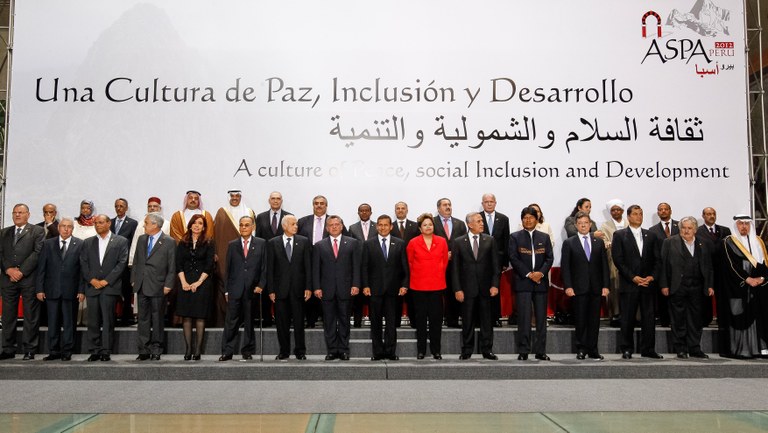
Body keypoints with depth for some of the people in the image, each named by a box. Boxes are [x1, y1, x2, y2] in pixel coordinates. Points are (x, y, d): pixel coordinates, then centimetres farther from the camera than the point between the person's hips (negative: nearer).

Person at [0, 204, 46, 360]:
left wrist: (21, 271, -12)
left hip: (29, 278, -4)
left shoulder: (37, 231, 5)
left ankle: (29, 350, 3)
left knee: (31, 316, -2)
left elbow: (37, 253, -6)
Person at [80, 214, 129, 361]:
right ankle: (95, 351, 10)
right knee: (93, 321, 3)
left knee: (108, 321, -3)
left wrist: (106, 280, -8)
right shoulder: (87, 242, 16)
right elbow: (83, 263, 9)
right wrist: (91, 279, -6)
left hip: (110, 287, -3)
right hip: (92, 287, 3)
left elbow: (122, 263, -2)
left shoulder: (121, 241, 5)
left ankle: (106, 351, 2)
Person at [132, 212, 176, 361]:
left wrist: (168, 285, -10)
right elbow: (136, 261, 15)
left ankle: (156, 350, 13)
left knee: (157, 319, 4)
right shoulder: (141, 239, 11)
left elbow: (172, 267, -6)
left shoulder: (169, 242, -5)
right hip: (141, 286, 5)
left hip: (158, 287, -5)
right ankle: (144, 351, 13)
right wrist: (133, 280, 9)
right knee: (143, 319, 8)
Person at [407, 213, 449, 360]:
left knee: (436, 318, 3)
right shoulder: (413, 243, -1)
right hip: (418, 286, -1)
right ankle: (421, 350, 13)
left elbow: (445, 261, 13)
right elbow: (410, 263, 8)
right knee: (420, 318, 5)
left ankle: (436, 350, 13)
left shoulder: (442, 241, 4)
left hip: (437, 285, 1)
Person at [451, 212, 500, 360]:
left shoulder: (490, 240, 5)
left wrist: (495, 285, -5)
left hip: (485, 287, 1)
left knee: (487, 320, 6)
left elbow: (495, 264, 3)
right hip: (467, 288, -1)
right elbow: (455, 267, 0)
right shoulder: (459, 242, 2)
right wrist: (457, 289, -6)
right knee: (467, 321, 6)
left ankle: (487, 350, 16)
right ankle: (467, 350, 16)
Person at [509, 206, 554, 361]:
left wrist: (541, 272, -10)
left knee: (541, 318, 4)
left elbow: (550, 258, 7)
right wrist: (528, 274, -11)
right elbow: (513, 258, -3)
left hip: (541, 282, 3)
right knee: (524, 318, -5)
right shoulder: (515, 237, 6)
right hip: (522, 282, -3)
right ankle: (523, 351, 1)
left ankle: (540, 351, 10)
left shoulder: (544, 237, 13)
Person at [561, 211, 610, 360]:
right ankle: (581, 349, 11)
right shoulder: (569, 243, 4)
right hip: (579, 287, -2)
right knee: (581, 320, 2)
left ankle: (592, 350, 12)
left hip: (596, 287, 2)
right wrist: (568, 286, -9)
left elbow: (604, 265, 9)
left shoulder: (599, 242, 11)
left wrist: (605, 285, 2)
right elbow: (565, 266, 0)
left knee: (594, 320, 5)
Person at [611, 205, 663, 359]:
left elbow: (657, 259, 10)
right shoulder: (619, 235, 3)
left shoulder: (651, 236, 14)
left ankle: (648, 349, 13)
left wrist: (652, 276, -5)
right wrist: (633, 277, -12)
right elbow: (618, 259, -5)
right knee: (627, 318, 0)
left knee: (649, 317, 4)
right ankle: (627, 349, 9)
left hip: (648, 283, 3)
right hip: (628, 283, -3)